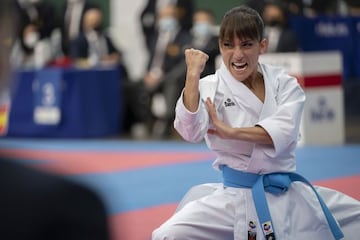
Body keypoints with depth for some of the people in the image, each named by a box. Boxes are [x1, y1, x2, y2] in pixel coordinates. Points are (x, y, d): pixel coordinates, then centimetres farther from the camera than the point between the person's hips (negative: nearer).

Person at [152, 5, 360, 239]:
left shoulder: (284, 83, 3)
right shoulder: (211, 87, -3)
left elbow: (284, 131, -15)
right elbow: (191, 131, -23)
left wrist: (231, 132, -21)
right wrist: (193, 74, -26)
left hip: (290, 196, 3)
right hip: (236, 200, -3)